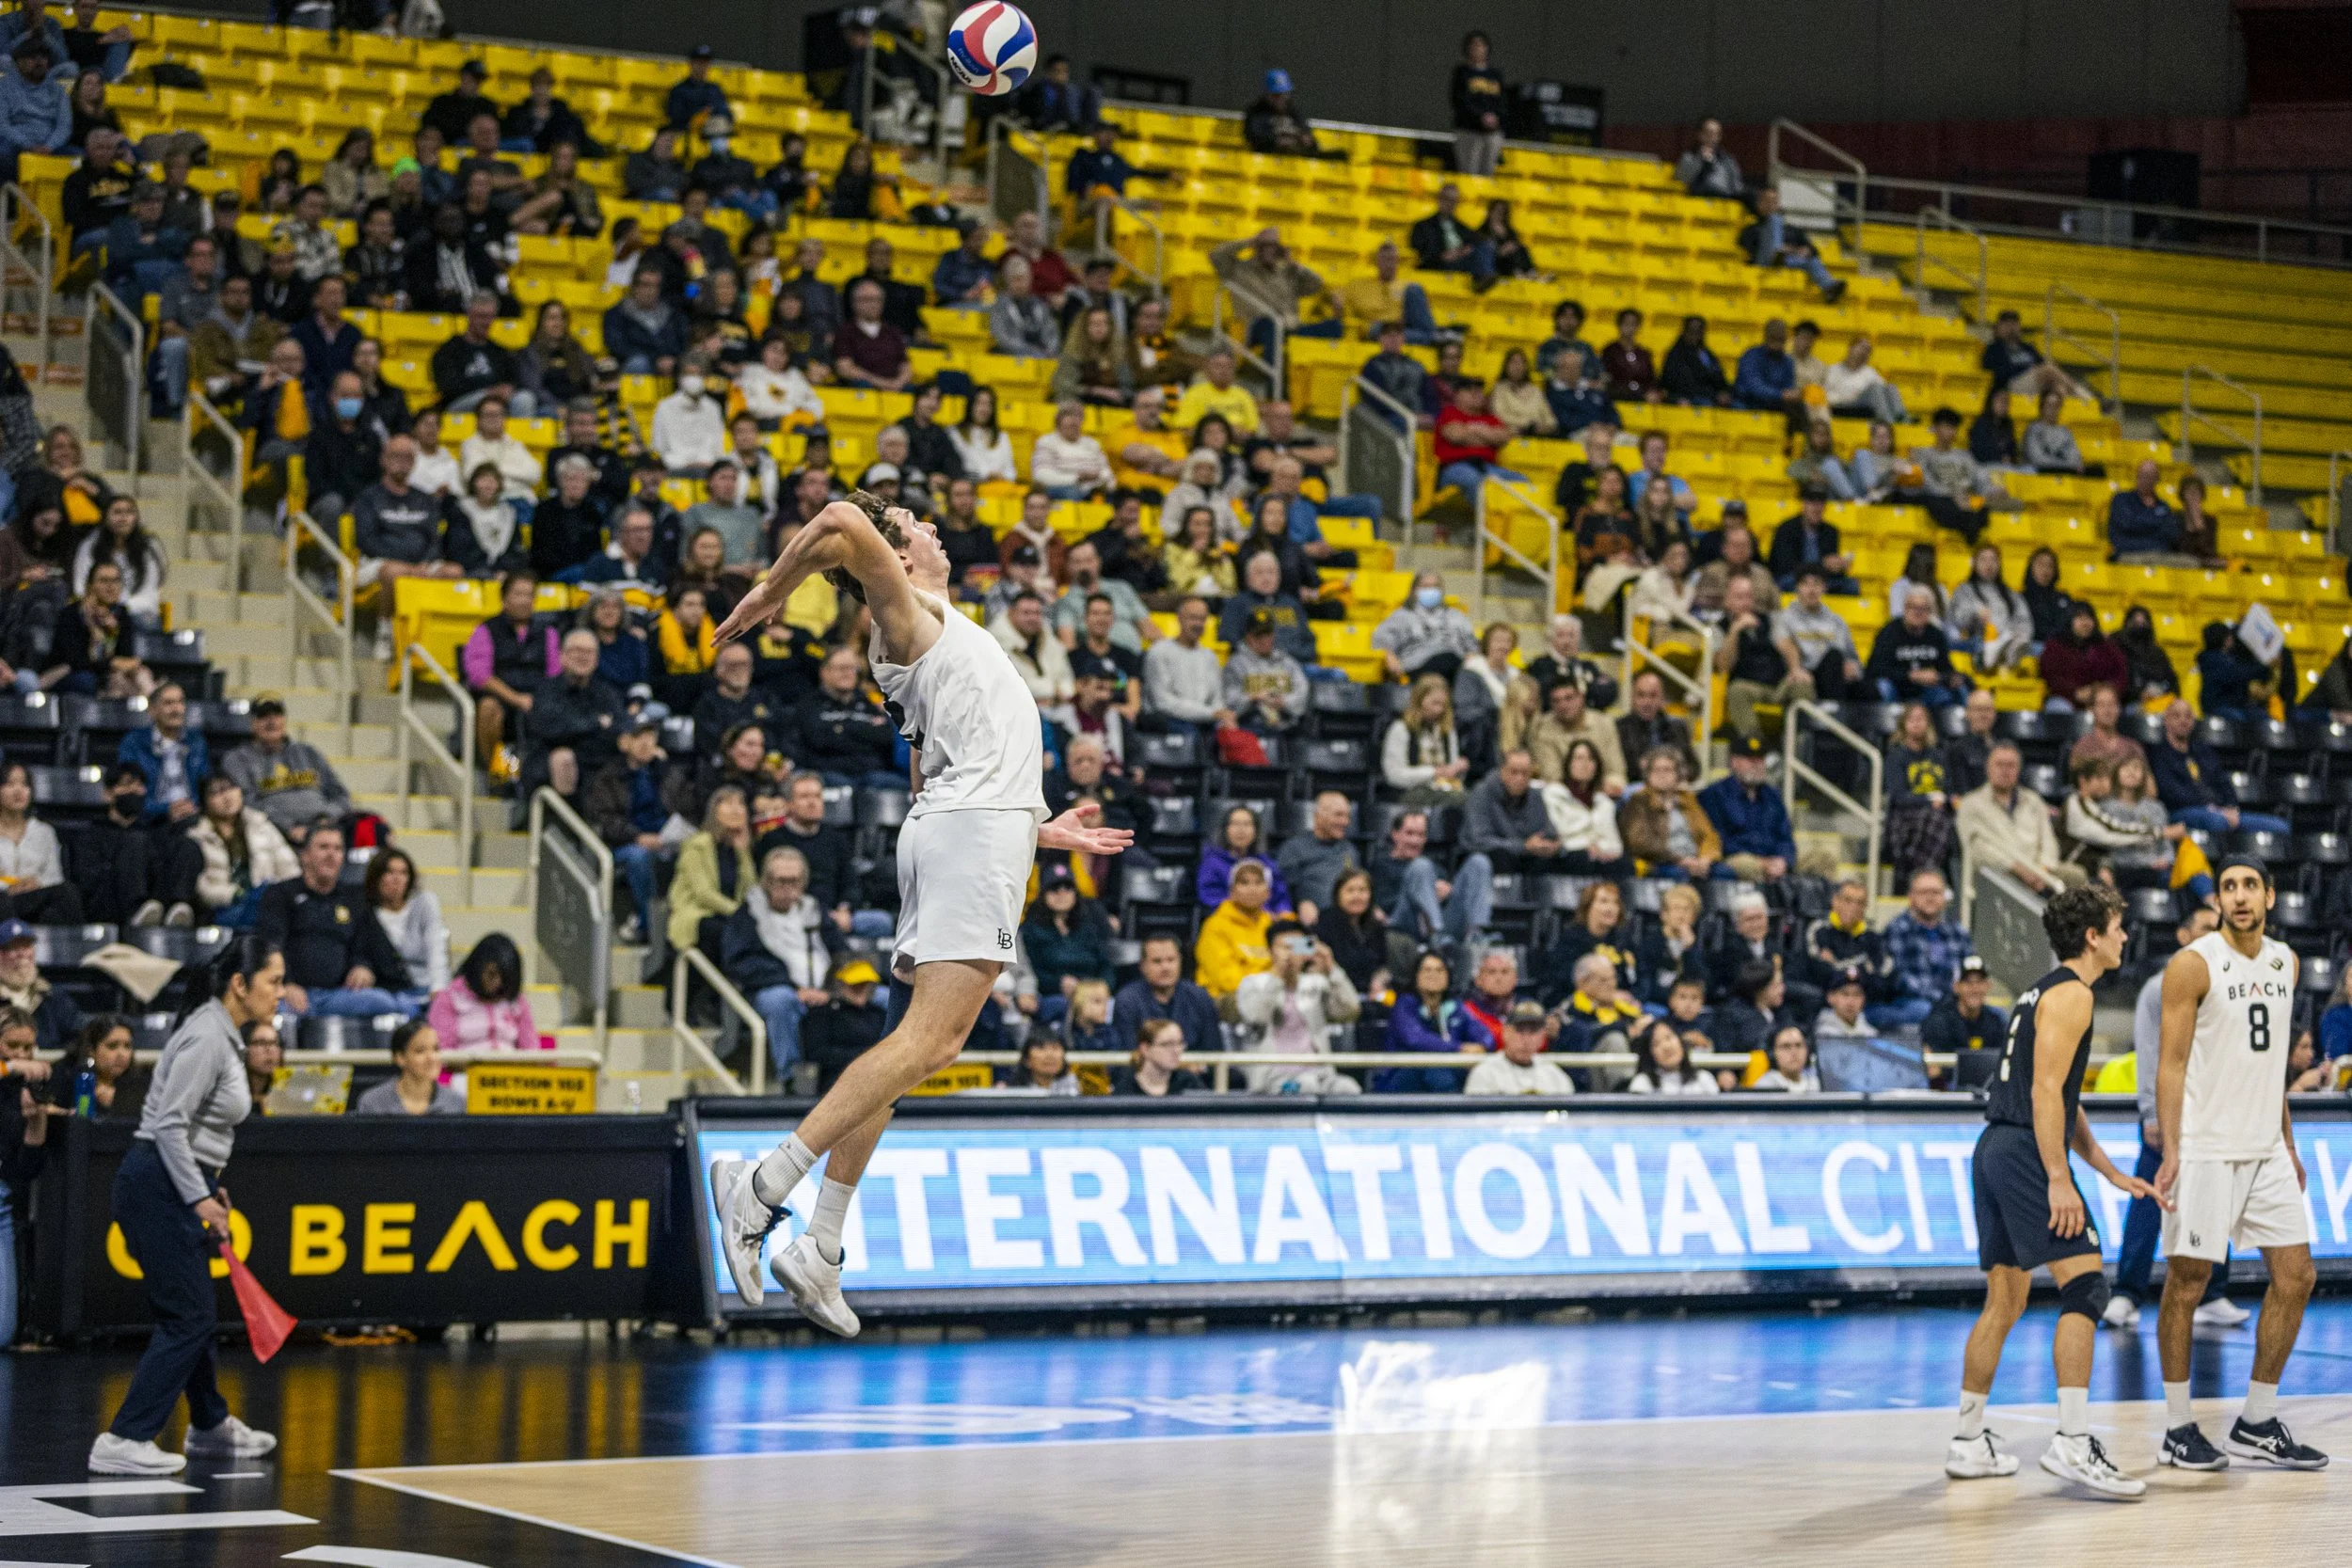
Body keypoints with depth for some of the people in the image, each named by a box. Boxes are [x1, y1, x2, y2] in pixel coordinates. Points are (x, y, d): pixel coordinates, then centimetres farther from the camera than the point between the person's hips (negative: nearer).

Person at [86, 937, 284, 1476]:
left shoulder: (222, 1034, 13)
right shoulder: (206, 1037, -17)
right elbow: (169, 1124, -22)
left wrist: (208, 1188, 19)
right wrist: (200, 1198, -21)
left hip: (175, 1186, 10)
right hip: (158, 1186, -10)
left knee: (194, 1312, 20)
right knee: (186, 1316, -8)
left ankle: (209, 1426, 34)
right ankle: (122, 1442, -8)